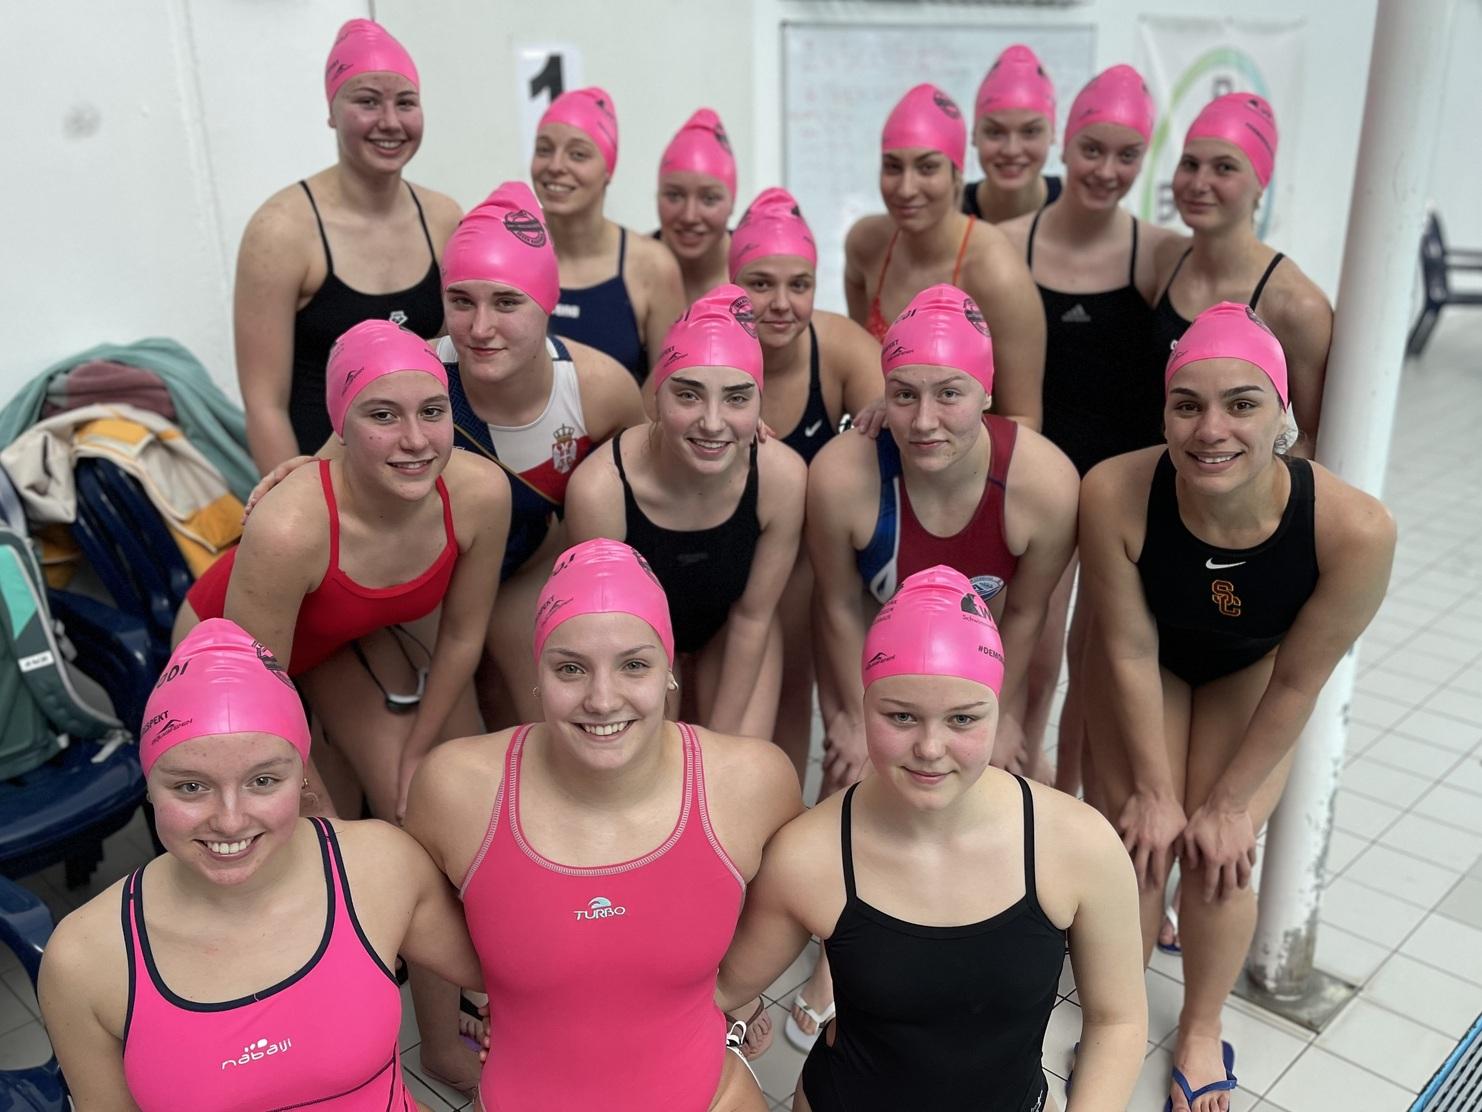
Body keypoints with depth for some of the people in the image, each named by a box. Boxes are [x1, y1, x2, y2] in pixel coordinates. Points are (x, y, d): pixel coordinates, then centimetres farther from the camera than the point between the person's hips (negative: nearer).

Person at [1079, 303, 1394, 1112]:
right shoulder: (1114, 495, -39)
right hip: (1149, 658, 0)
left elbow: (1297, 681, -23)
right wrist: (1156, 790, -13)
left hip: (1253, 671, 0)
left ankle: (1202, 1032, 27)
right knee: (1134, 842, 1)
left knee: (1220, 854, -3)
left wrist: (1229, 803, -12)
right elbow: (1131, 652, -24)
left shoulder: (1354, 530, -38)